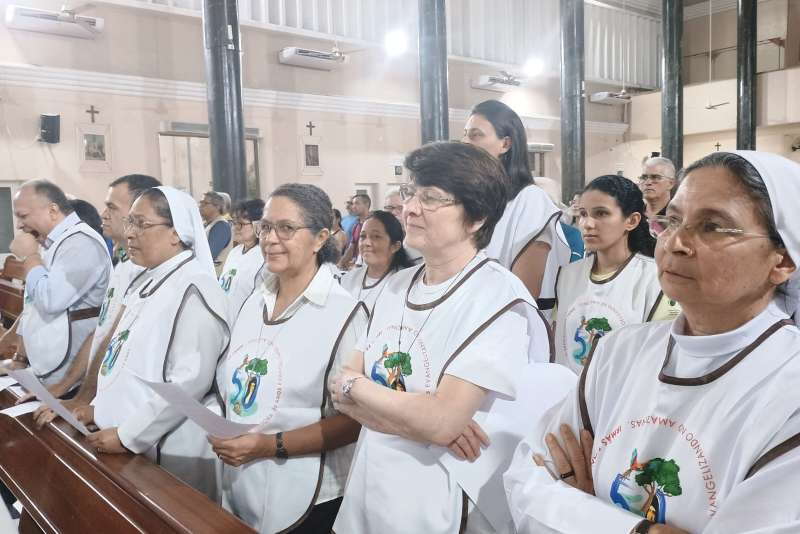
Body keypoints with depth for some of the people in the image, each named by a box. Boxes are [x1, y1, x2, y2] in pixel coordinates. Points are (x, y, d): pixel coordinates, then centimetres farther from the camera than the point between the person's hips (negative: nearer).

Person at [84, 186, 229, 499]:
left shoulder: (194, 290, -19)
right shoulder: (152, 282, 10)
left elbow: (191, 381, -25)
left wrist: (129, 436, -20)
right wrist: (100, 406, 11)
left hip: (170, 450, -8)